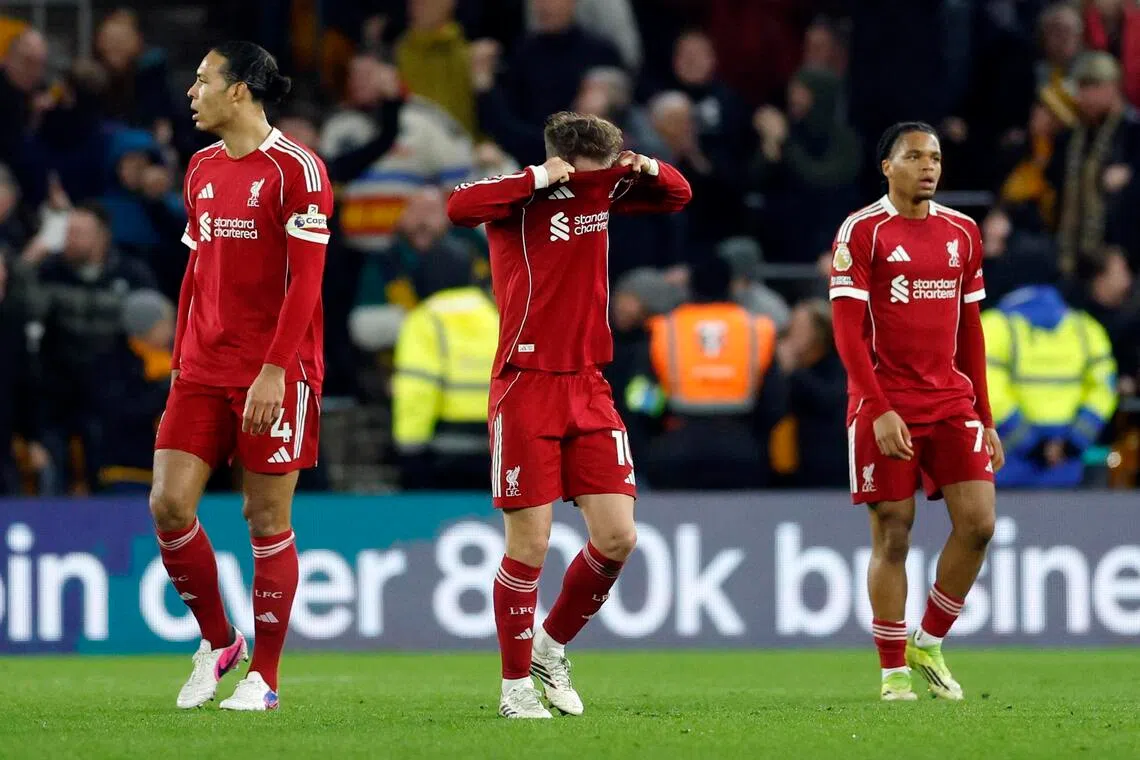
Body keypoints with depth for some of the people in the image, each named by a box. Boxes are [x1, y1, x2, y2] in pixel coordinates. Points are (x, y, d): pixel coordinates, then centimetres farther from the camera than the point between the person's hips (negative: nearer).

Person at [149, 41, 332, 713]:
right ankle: (218, 642, 15)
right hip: (202, 373, 7)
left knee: (267, 519, -1)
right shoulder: (202, 169, 14)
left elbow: (305, 280, -14)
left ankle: (263, 676, 8)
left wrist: (273, 369, -19)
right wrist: (181, 359, 15)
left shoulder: (295, 169, -9)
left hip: (274, 376, -6)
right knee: (169, 504, -4)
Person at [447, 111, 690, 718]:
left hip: (588, 389, 6)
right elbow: (459, 207, -30)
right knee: (529, 544, -5)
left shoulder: (604, 192, 8)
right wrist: (540, 178, -24)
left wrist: (648, 167, 0)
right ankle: (516, 685, 8)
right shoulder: (522, 199, -10)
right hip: (525, 388, -6)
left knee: (617, 537, -1)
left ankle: (551, 646, 21)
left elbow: (678, 195, 22)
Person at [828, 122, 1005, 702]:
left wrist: (985, 419, 14)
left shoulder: (962, 233, 11)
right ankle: (894, 670, 7)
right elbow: (847, 331, -9)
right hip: (884, 407, -5)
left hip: (951, 403, 5)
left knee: (978, 522, -7)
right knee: (892, 534, -3)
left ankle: (928, 644, 11)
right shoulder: (863, 231, -5)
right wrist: (880, 410, -18)